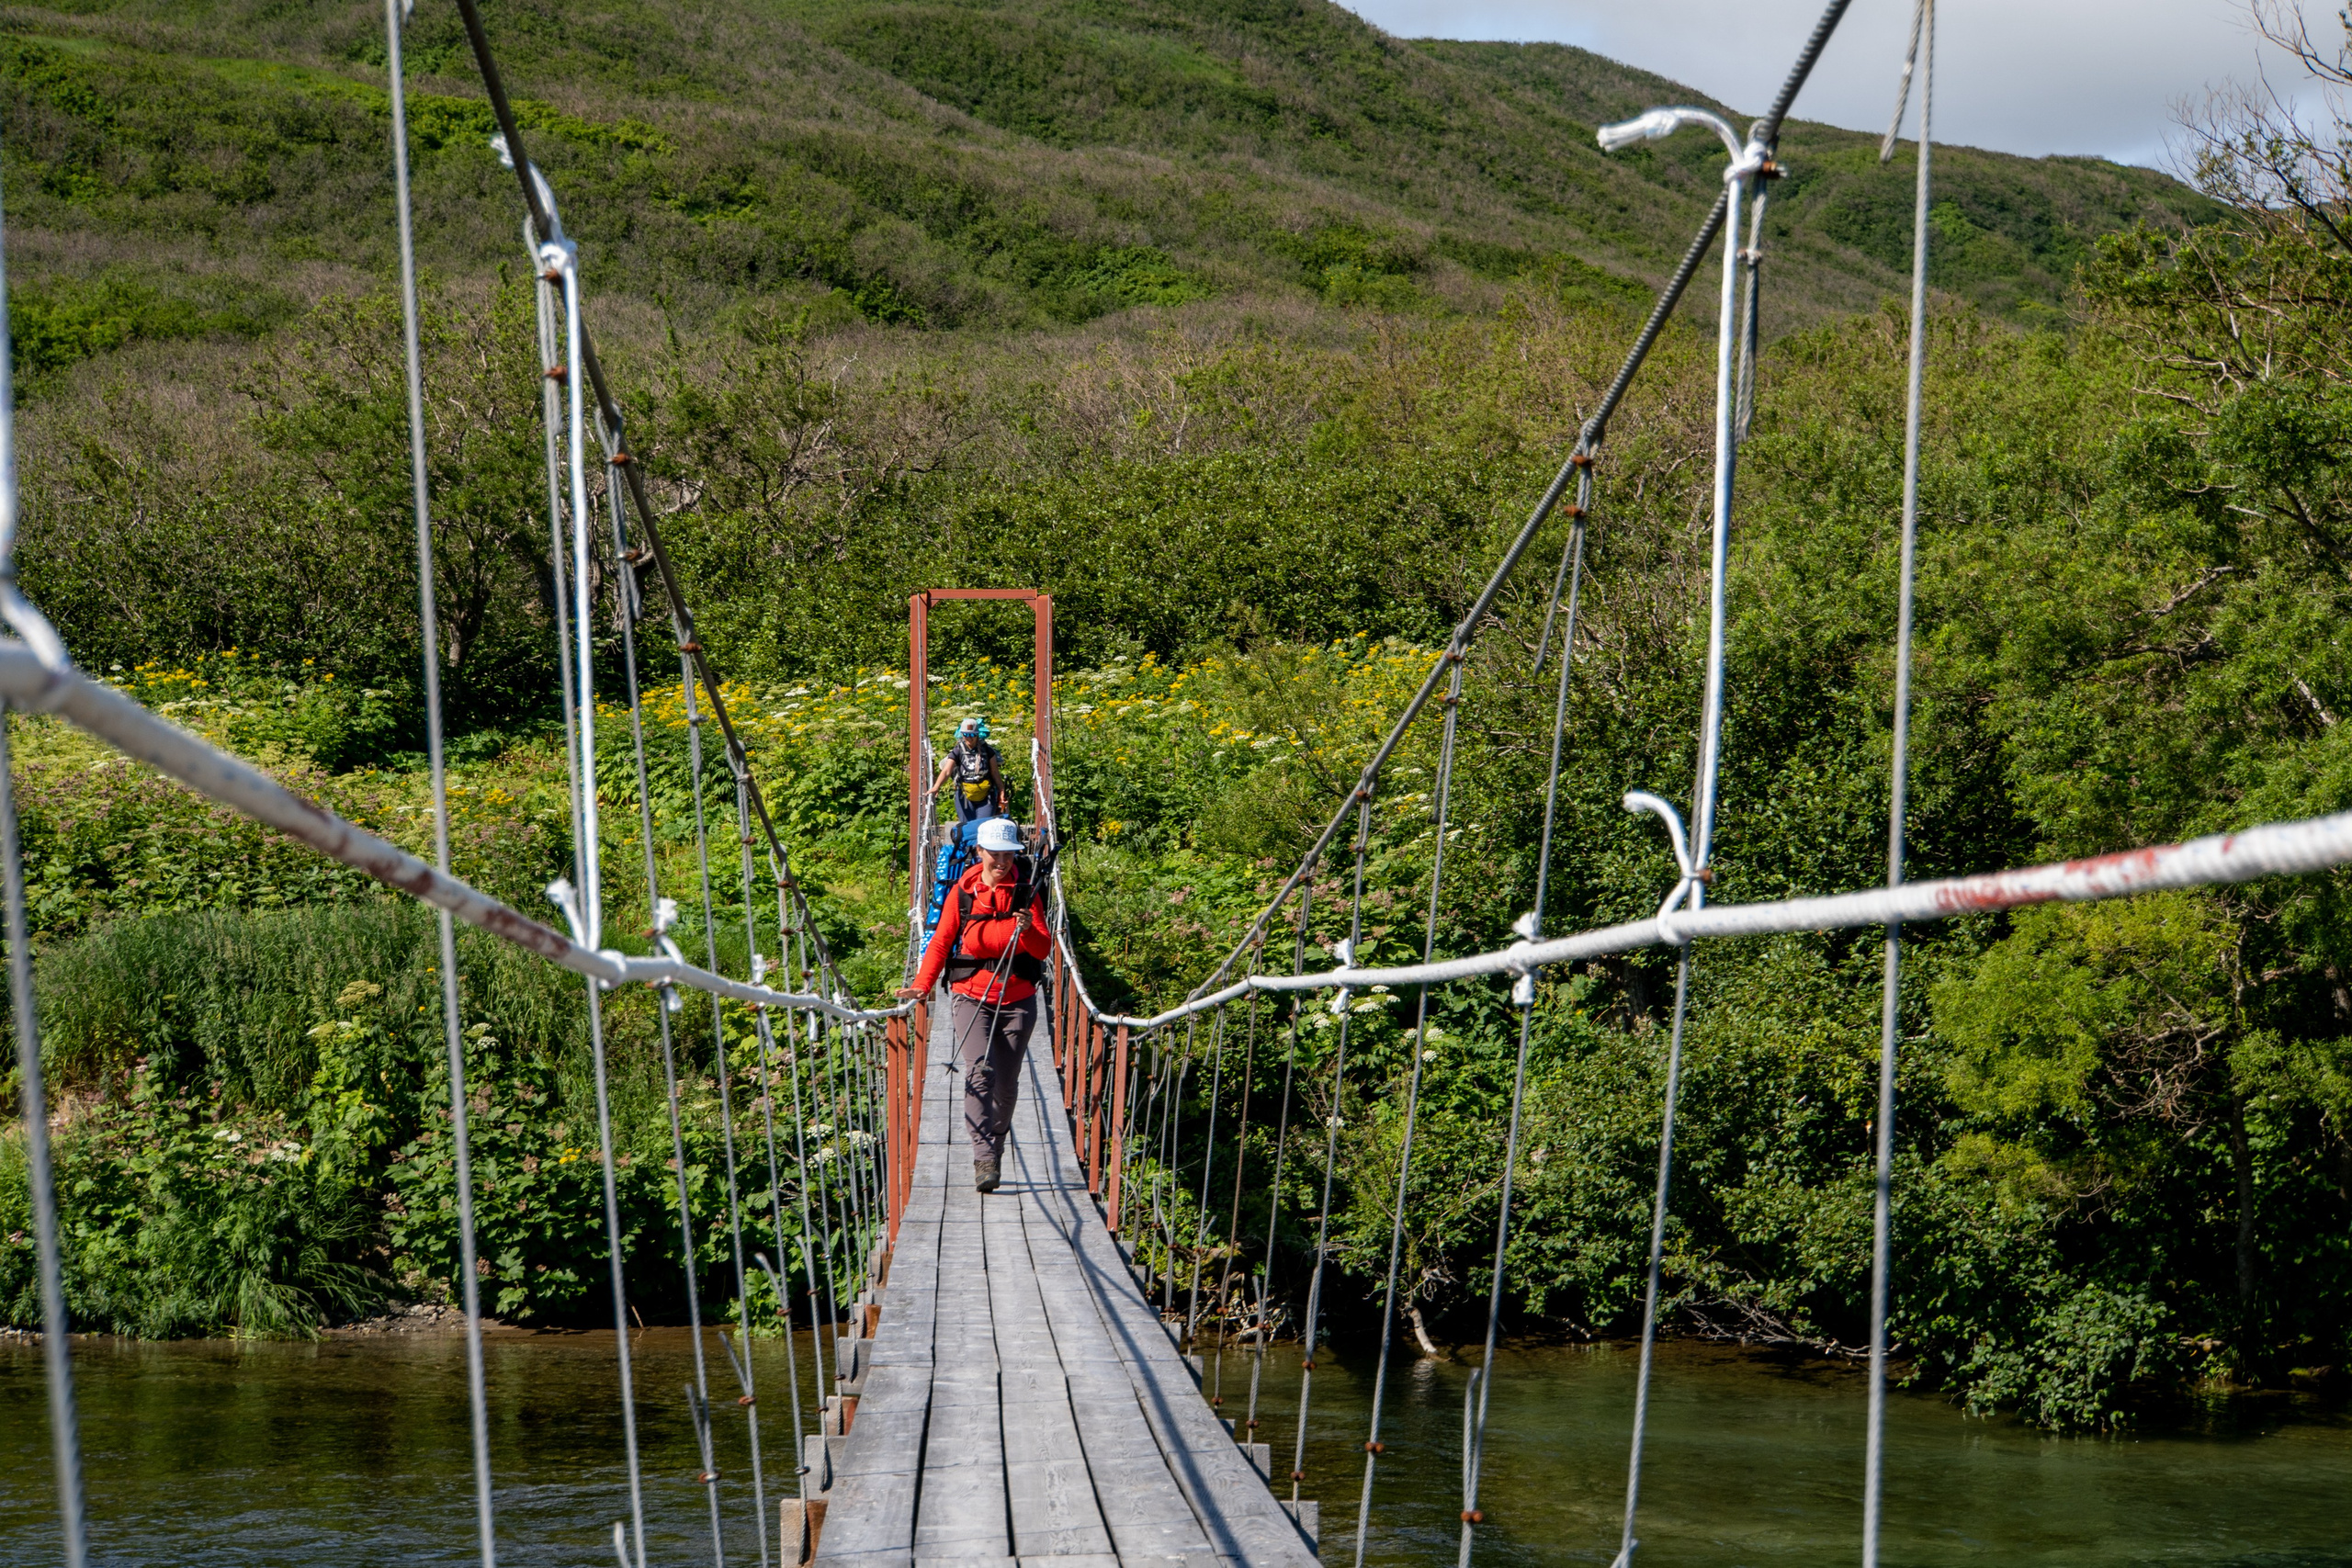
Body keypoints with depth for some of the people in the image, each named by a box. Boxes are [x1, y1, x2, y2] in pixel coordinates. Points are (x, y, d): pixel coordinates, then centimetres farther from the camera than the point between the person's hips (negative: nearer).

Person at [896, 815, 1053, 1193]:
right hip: (971, 997, -2)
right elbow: (941, 942, 4)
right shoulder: (962, 893, 3)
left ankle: (995, 1149, 26)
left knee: (1006, 1083, 7)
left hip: (1017, 1000, 2)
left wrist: (1028, 931, -22)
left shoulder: (1026, 893, 4)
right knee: (980, 1071, -19)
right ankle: (984, 1160, -26)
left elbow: (1044, 950, 0)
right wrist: (921, 985, -8)